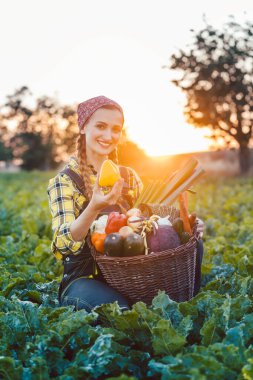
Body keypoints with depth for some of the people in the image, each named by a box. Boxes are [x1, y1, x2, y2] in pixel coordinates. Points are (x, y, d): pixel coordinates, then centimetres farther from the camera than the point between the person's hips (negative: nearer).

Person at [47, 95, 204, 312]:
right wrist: (95, 207, -37)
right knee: (119, 310, -38)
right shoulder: (64, 180, -6)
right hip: (84, 280, -5)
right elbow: (63, 244, -18)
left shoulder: (128, 176, 9)